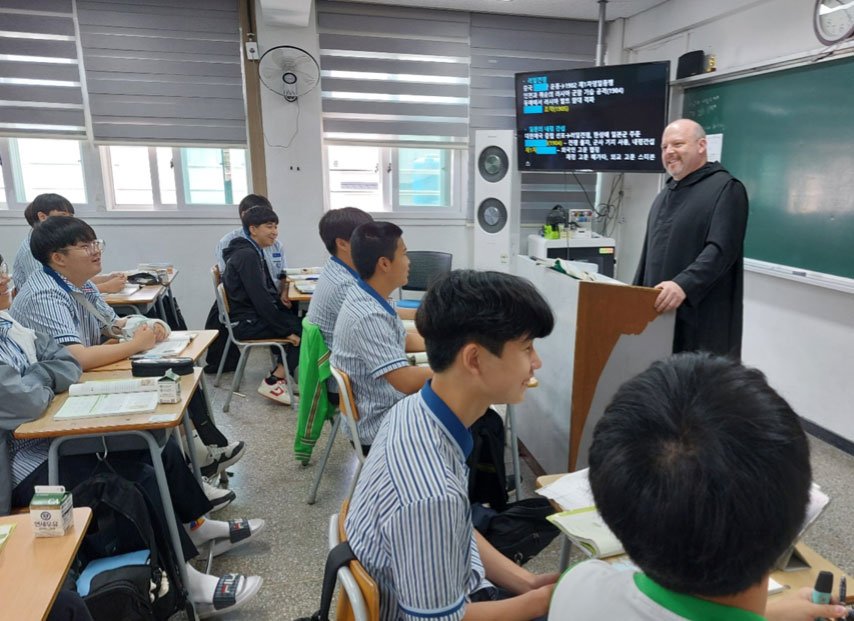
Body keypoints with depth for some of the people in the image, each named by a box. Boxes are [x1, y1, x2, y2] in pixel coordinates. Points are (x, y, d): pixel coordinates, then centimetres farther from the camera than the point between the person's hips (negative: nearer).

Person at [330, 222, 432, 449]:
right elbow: (407, 381, -32)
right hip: (379, 428, -9)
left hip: (384, 408, 9)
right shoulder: (368, 317, -29)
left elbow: (402, 340, 16)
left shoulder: (368, 300, 1)